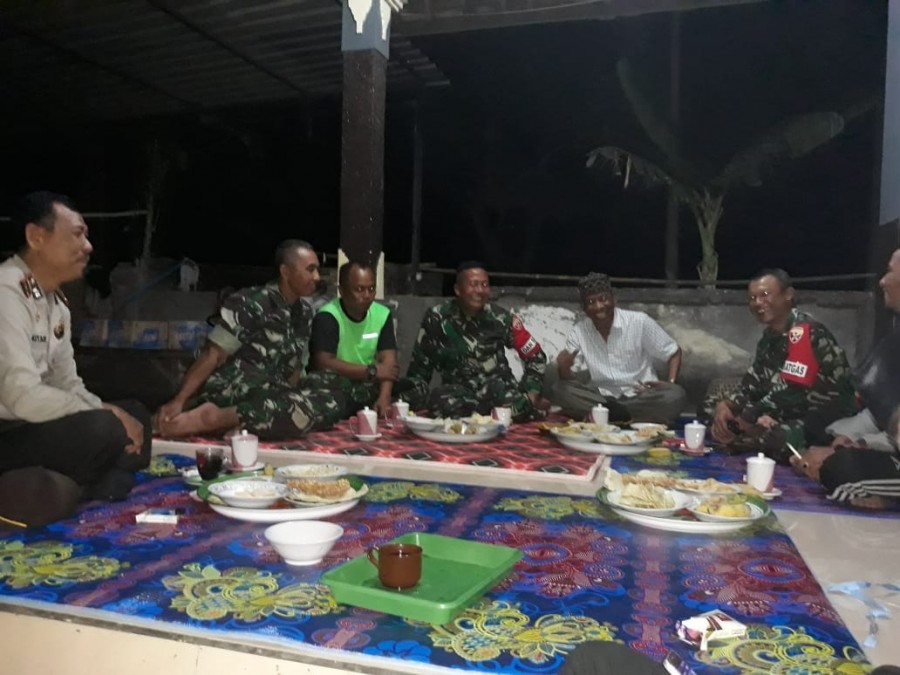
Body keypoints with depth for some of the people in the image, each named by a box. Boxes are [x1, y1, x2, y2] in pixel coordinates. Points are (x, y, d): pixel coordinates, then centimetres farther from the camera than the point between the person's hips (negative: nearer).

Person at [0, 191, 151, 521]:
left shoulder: (56, 301, 10)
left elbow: (67, 383, 13)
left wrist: (110, 414, -5)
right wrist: (108, 417, -17)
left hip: (30, 425, 10)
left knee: (135, 415, 4)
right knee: (103, 430, -28)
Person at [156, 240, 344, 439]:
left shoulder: (304, 313, 11)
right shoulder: (251, 303, -9)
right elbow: (213, 355, -13)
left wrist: (286, 404, 2)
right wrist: (178, 401, -21)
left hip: (270, 397, 8)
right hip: (230, 392, -8)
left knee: (333, 402, -15)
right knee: (310, 407, -30)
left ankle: (244, 422, -19)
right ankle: (211, 418, -25)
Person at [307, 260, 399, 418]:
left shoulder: (382, 315, 3)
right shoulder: (327, 317, -12)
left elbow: (388, 360, -6)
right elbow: (323, 363, -22)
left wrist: (384, 397, -24)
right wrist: (372, 371, -16)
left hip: (370, 388, 5)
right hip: (336, 388, -4)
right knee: (318, 380, -34)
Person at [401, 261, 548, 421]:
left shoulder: (501, 318, -6)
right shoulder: (437, 318, -8)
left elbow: (535, 356, 5)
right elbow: (420, 365, 0)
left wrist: (531, 395, -6)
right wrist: (408, 404, -5)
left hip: (499, 389, -1)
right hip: (458, 391, 1)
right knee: (439, 400, -36)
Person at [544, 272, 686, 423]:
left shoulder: (640, 322, -9)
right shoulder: (578, 331, -2)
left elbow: (674, 352, 2)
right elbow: (568, 378, -4)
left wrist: (670, 383, -15)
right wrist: (564, 366, -27)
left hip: (639, 396, -1)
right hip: (601, 396, 1)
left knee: (675, 396, -32)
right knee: (555, 387, -22)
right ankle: (618, 414, -25)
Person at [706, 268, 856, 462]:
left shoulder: (808, 334, -19)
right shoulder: (769, 336, 9)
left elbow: (789, 392, -25)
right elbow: (752, 387, 6)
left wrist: (744, 420, -18)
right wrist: (725, 405, -14)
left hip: (831, 422, -9)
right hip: (790, 417, 9)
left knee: (779, 438, -41)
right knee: (711, 406, 3)